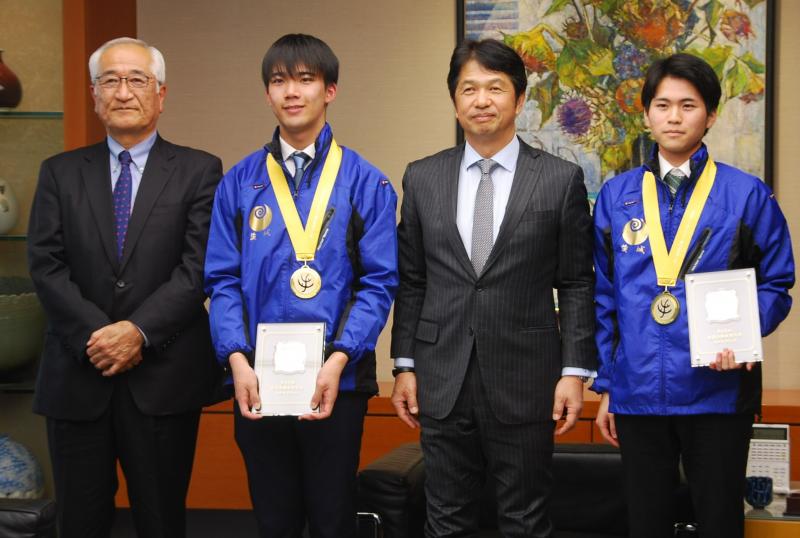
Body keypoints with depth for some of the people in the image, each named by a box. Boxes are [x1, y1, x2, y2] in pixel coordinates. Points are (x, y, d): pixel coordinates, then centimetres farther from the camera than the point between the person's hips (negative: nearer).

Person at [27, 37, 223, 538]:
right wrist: (94, 335, -13)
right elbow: (46, 265, 1)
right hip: (78, 376, 2)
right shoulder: (61, 173, 10)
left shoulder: (198, 171, 3)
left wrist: (140, 331, -17)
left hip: (163, 375, -2)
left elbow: (199, 266, -6)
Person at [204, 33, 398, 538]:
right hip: (257, 380, 2)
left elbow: (378, 283, -6)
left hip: (336, 379, -2)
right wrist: (238, 360, -12)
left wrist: (338, 360, -17)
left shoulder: (365, 182, -2)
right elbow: (223, 280, 2)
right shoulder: (240, 182, 4)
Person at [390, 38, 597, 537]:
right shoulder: (422, 178, 6)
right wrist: (404, 366, 6)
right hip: (443, 380, 2)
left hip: (524, 380, -2)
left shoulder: (561, 179, -1)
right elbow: (411, 283, 9)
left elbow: (577, 285, 0)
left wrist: (575, 371, -6)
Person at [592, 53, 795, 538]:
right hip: (638, 392, 2)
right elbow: (605, 297, 9)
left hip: (718, 389, -2)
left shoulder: (747, 196, -1)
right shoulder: (617, 197, 6)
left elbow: (775, 285, 3)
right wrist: (606, 384, 8)